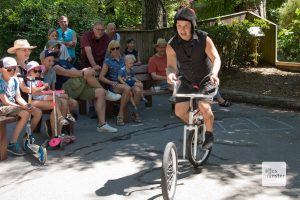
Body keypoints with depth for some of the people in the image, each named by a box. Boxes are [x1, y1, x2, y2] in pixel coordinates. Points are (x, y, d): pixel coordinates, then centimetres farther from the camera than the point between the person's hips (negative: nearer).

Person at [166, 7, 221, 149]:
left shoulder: (204, 39, -22)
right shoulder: (172, 45, -19)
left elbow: (216, 59, -24)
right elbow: (171, 65, -26)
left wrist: (213, 73, -45)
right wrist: (170, 74, -51)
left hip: (205, 80, -3)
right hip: (187, 81, 3)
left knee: (204, 107, -25)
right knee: (179, 111, -5)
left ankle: (209, 134, 4)